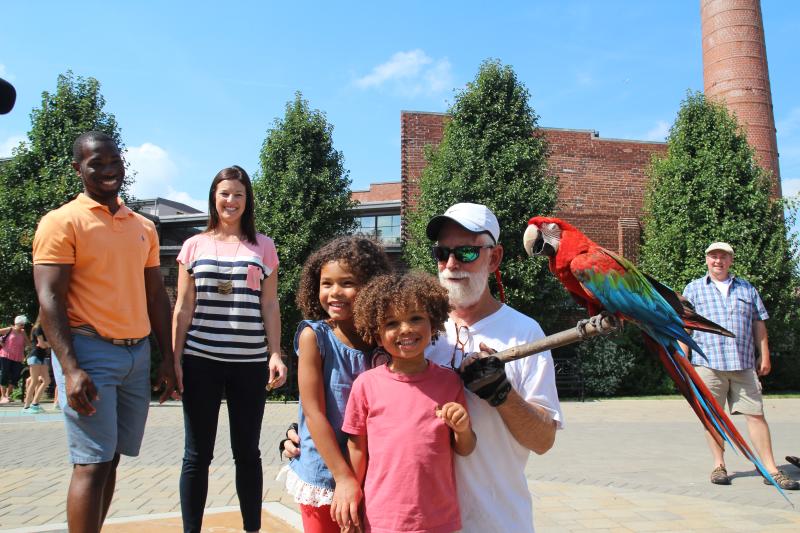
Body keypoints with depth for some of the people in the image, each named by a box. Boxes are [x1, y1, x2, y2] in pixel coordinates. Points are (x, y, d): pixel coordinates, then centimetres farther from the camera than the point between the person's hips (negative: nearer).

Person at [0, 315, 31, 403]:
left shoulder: (22, 333, 10)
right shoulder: (9, 330, 0)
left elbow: (28, 344, 7)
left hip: (17, 359, 4)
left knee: (15, 376, 2)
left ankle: (8, 394, 19)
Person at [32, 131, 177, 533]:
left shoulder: (144, 227, 14)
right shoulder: (62, 222, -3)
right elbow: (50, 298, -11)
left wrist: (167, 358, 11)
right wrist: (71, 369, -20)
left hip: (138, 352, 6)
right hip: (90, 352, -6)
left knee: (110, 459, 11)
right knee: (92, 464, -5)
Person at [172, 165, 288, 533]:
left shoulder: (263, 247, 7)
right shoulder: (195, 246, 8)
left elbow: (269, 306, 6)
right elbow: (183, 308, 7)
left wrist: (275, 354, -3)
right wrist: (174, 359, 0)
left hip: (250, 362, 0)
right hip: (200, 361, 0)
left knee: (247, 452, 9)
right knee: (197, 454, 7)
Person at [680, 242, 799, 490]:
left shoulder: (747, 288, 18)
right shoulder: (693, 289, 10)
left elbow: (759, 323, 17)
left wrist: (764, 356, 11)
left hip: (744, 364, 2)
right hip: (708, 362, -2)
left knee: (755, 413, 0)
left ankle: (771, 469, 6)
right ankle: (719, 465, 13)